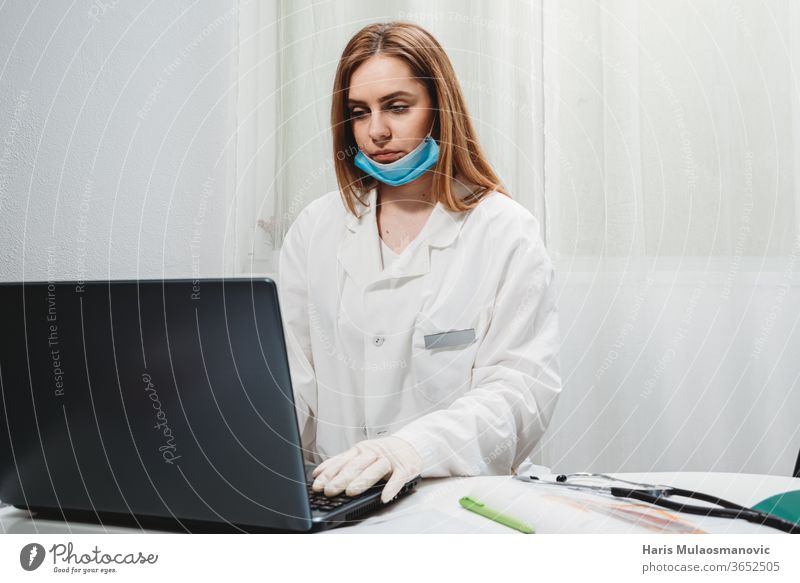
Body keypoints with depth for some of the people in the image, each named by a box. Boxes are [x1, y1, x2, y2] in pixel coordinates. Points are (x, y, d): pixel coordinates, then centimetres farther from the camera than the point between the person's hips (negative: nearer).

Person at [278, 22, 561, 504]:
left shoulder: (506, 232, -1)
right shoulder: (314, 229, 11)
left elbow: (523, 387, -9)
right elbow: (290, 374, 7)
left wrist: (416, 446, -25)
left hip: (460, 497, -2)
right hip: (329, 496, 3)